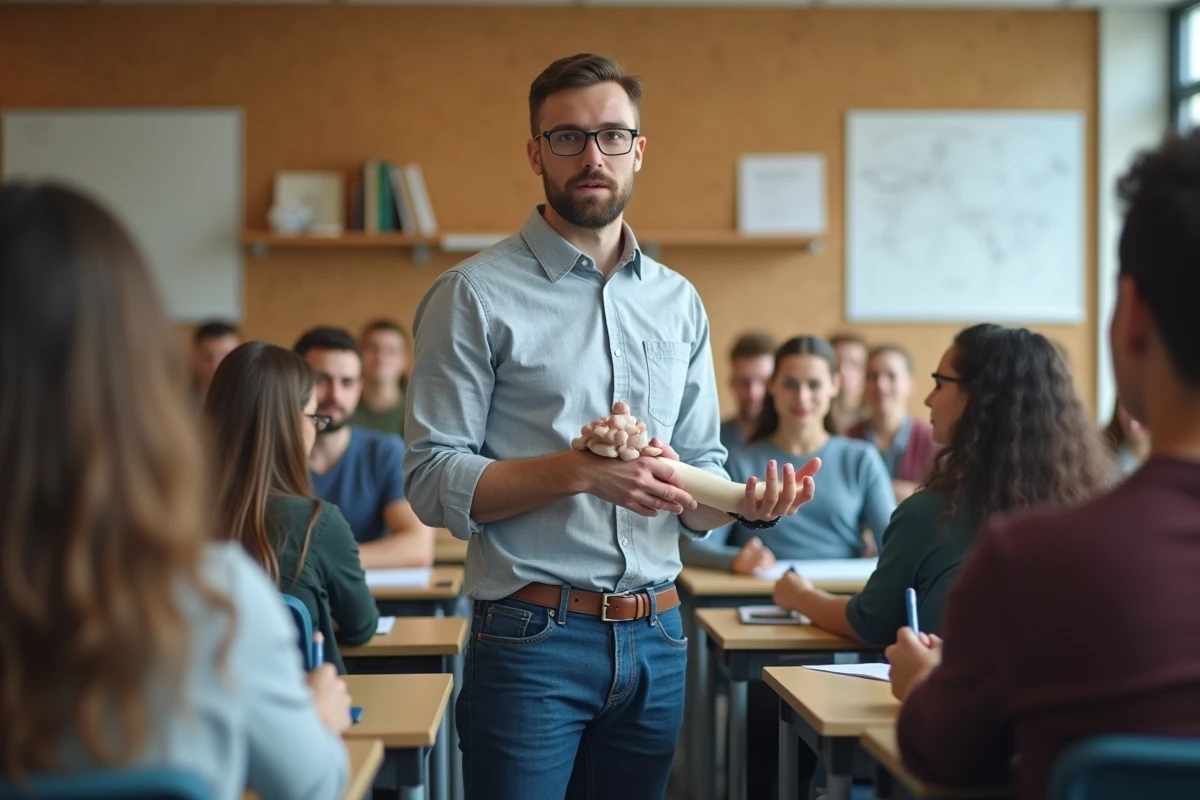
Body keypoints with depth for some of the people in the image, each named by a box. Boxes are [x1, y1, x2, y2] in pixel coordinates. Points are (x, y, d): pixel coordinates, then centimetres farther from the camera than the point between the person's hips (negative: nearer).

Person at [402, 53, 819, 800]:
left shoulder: (678, 303, 12)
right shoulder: (476, 296, -4)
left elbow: (698, 475, 14)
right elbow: (433, 481, -10)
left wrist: (749, 502, -8)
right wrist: (579, 470, -22)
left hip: (656, 638, 5)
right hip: (531, 637, -5)